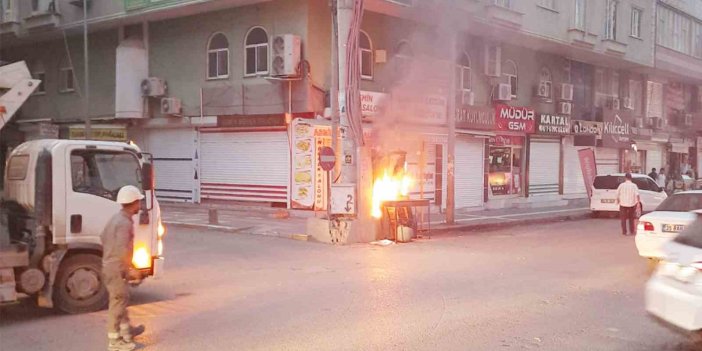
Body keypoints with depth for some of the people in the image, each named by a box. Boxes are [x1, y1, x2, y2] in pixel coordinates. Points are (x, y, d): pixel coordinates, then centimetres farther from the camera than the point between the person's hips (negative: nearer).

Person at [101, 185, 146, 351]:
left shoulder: (117, 218, 8)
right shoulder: (125, 223, -23)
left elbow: (103, 237, 21)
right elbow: (122, 250, -31)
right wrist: (130, 269, -23)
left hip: (110, 265, 10)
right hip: (117, 269, -10)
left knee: (122, 300, 21)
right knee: (117, 303, 0)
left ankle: (127, 331, 35)